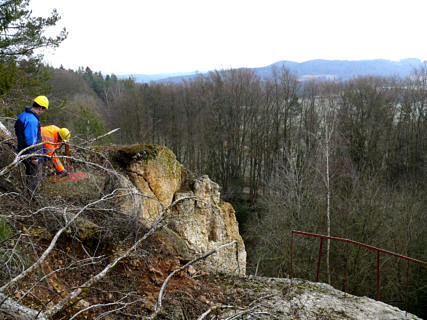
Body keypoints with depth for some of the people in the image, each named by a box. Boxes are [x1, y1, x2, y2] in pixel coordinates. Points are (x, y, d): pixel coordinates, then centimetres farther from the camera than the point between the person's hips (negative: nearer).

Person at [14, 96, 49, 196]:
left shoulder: (22, 115, 6)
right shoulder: (32, 120, -26)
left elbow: (19, 133, 16)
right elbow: (31, 140, -26)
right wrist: (34, 157, -20)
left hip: (23, 152, 10)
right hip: (32, 154, -10)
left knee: (29, 174, 23)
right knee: (35, 177, 4)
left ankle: (30, 194, 36)